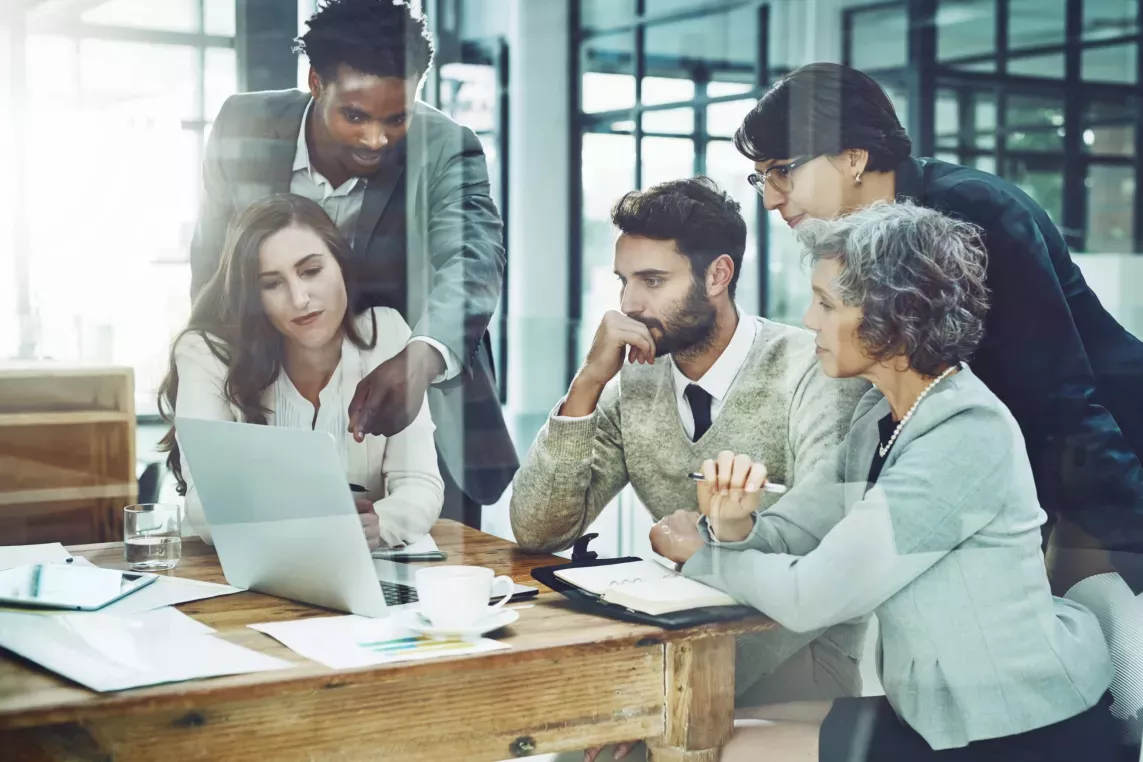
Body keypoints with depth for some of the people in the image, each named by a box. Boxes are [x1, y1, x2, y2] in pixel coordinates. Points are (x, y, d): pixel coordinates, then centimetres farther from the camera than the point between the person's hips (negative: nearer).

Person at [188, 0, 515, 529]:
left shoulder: (445, 151, -17)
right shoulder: (243, 129, -9)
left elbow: (473, 261, -33)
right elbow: (211, 267, 4)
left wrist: (421, 357, -54)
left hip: (419, 418, -1)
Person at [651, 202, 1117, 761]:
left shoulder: (967, 438, -24)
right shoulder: (881, 414, 5)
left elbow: (811, 596, -22)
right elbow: (787, 535, 6)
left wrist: (699, 555, -5)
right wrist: (733, 526, -17)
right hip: (938, 716, 8)